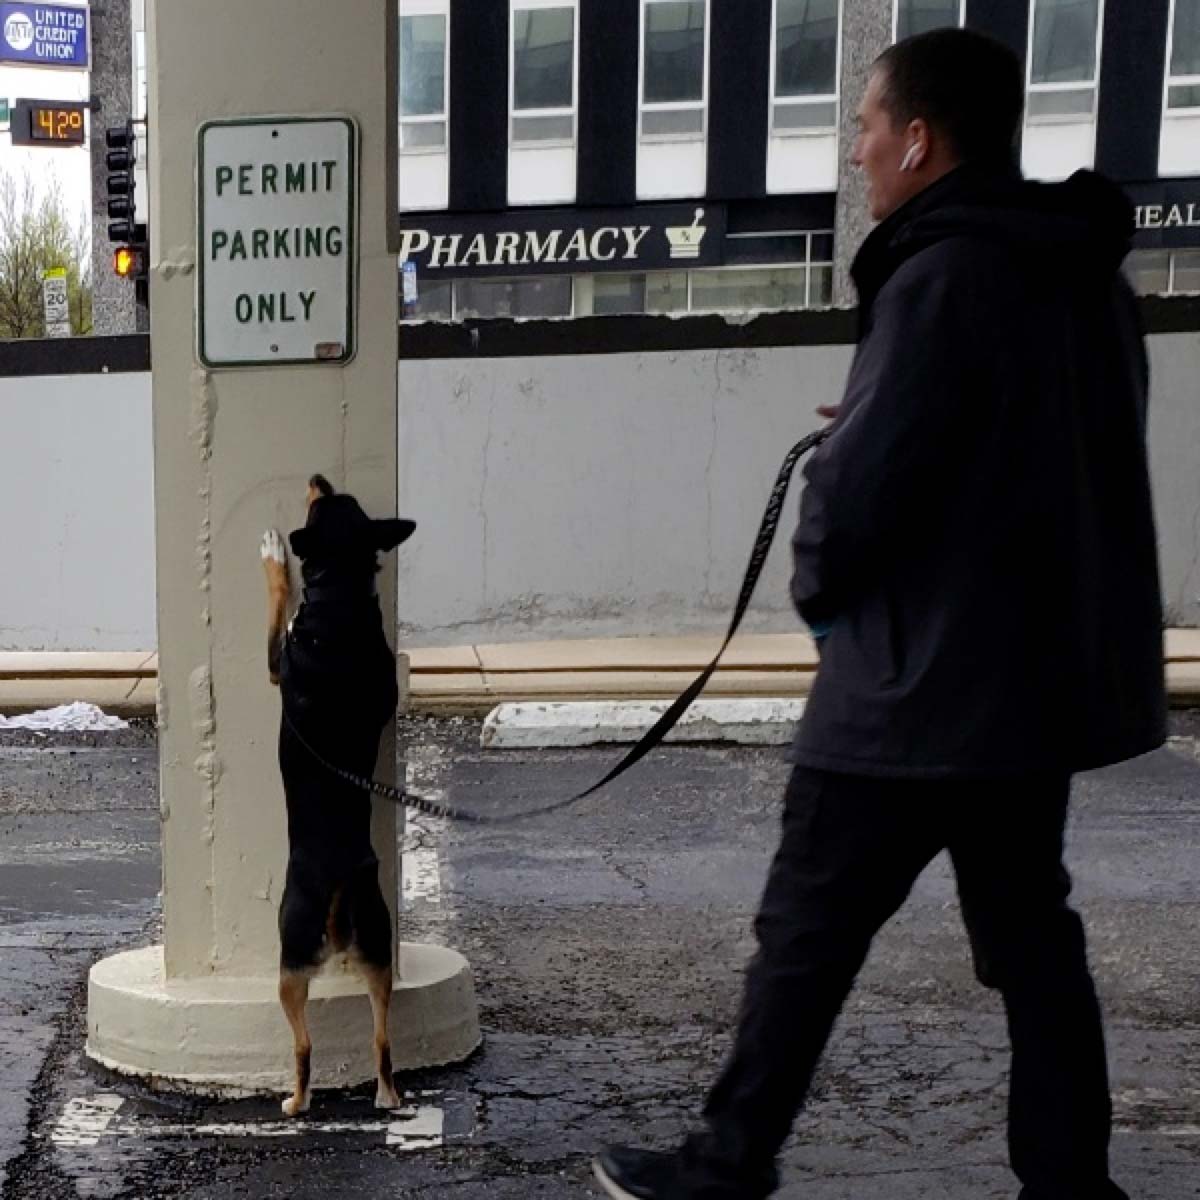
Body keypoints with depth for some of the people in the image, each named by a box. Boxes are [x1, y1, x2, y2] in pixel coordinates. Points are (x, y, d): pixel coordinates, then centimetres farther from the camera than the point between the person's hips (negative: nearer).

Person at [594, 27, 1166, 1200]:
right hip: (1049, 668, 9)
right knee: (1030, 935, 16)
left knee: (807, 930, 5)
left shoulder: (943, 277, -19)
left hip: (923, 680, -8)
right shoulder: (1085, 270, 9)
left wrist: (820, 586, -1)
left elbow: (858, 488, -21)